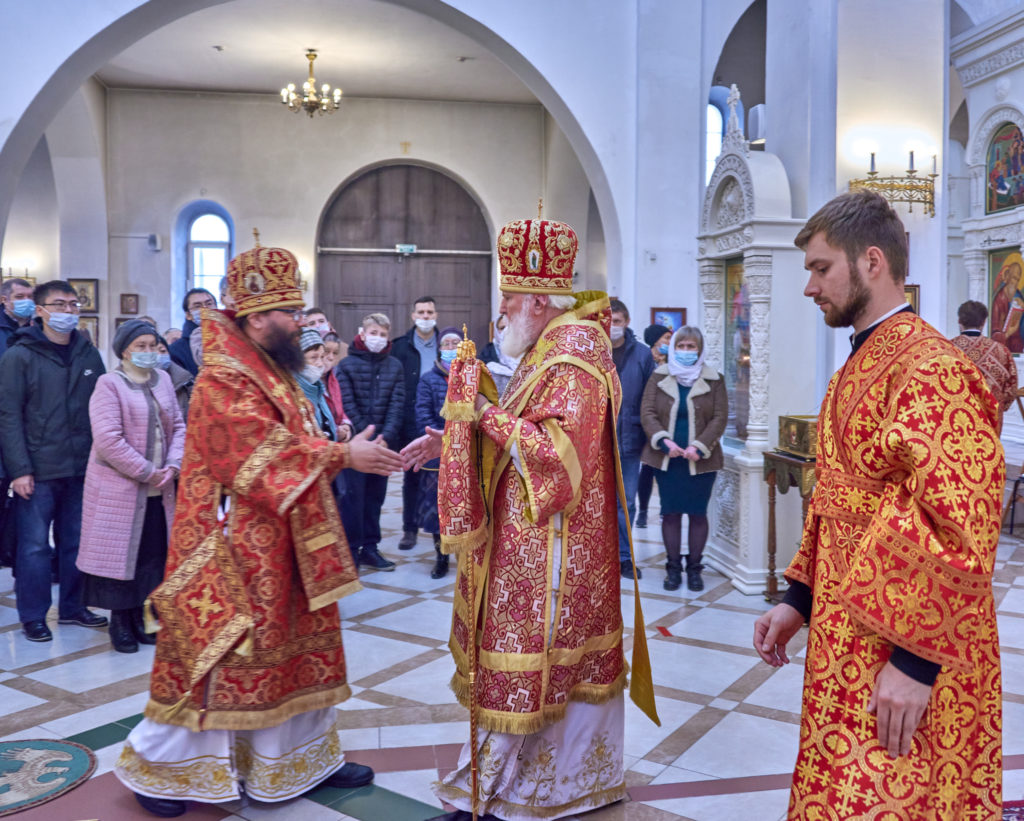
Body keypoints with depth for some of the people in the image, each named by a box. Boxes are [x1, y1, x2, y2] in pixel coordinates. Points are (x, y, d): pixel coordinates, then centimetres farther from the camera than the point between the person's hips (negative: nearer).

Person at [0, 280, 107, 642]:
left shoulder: (89, 355, 9)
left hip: (81, 469, 4)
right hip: (38, 473, -4)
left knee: (75, 541, 12)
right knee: (35, 545, 2)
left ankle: (72, 607, 26)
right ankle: (33, 616, 15)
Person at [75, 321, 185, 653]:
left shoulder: (163, 379, 8)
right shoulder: (109, 384, -9)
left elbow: (178, 426, 8)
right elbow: (108, 440, -18)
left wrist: (172, 465, -8)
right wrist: (148, 472, -16)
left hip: (159, 489, 5)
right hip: (119, 489, -5)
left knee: (154, 555, 9)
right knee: (121, 555, 3)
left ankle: (141, 618, 22)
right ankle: (120, 623, 16)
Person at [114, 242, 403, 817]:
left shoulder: (275, 374, 12)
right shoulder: (222, 381, -17)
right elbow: (266, 457, -24)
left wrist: (351, 453, 2)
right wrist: (343, 456, -25)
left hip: (285, 549, 9)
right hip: (238, 551, -9)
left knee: (298, 650, 15)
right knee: (214, 657, 3)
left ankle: (306, 757, 29)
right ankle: (158, 769, 23)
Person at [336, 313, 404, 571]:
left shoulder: (395, 366, 8)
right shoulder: (347, 365, -1)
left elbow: (397, 403, 1)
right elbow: (347, 405, -7)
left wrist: (386, 436, -11)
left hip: (383, 441, 3)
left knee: (375, 496, 10)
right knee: (354, 496, -1)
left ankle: (370, 547, 19)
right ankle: (351, 549, 8)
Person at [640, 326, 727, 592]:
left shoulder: (713, 380, 4)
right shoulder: (658, 377, 6)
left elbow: (720, 417, -2)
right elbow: (647, 412, -1)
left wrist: (699, 446, -14)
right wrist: (665, 441, -16)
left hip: (700, 460, -1)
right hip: (666, 459, 1)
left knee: (698, 513, 4)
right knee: (670, 513, 4)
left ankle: (694, 568, 16)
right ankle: (673, 567, 15)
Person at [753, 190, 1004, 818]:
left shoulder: (932, 369, -17)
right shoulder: (856, 370, 14)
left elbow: (958, 523, -23)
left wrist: (915, 658, -22)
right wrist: (799, 601, 13)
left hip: (901, 658, -9)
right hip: (848, 641, 9)